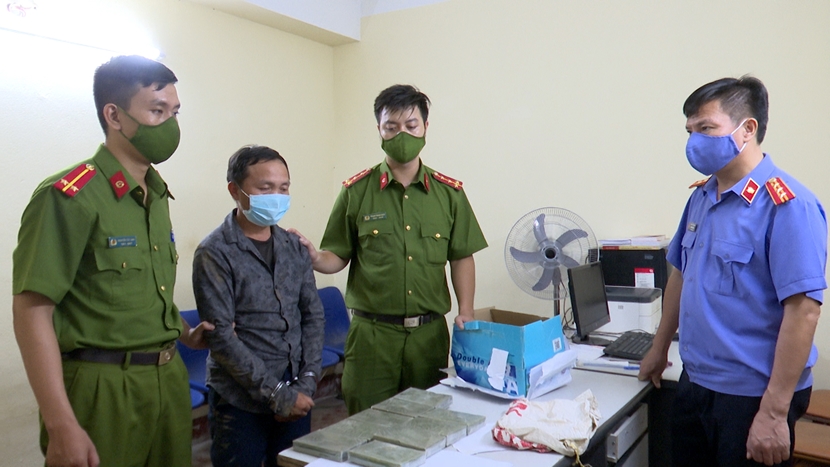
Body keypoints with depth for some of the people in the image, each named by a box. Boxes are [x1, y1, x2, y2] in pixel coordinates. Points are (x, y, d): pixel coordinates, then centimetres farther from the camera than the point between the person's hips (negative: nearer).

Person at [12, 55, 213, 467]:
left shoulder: (156, 195, 10)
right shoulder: (70, 197, -13)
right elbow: (32, 311, -16)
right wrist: (61, 426, -19)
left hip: (169, 381, 7)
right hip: (102, 389, -7)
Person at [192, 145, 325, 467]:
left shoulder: (294, 247, 5)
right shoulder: (215, 253, -10)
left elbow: (313, 316, 6)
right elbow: (221, 336, -14)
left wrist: (306, 383, -3)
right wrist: (277, 394, -14)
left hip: (296, 397, 5)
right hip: (240, 403, -4)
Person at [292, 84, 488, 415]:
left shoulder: (449, 192, 5)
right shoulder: (357, 191, 1)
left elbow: (461, 257, 8)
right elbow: (338, 257, 3)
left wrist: (465, 311, -2)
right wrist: (313, 257, -18)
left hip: (430, 333, 2)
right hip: (371, 333, -1)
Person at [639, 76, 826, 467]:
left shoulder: (788, 206, -17)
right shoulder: (701, 197, 5)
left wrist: (775, 413, -20)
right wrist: (660, 347, 20)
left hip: (752, 396, -7)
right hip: (695, 383, 7)